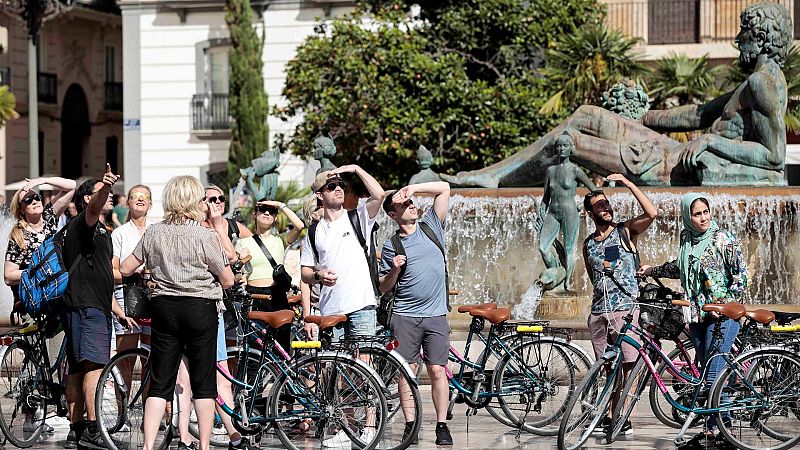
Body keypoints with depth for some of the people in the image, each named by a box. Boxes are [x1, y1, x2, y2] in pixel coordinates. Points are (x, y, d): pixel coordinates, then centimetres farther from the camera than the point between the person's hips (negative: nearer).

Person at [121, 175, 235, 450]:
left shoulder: (154, 233, 0)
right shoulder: (206, 237, -10)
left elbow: (125, 269, 7)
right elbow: (228, 280, -5)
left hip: (164, 308, 3)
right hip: (200, 309, -3)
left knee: (160, 383, 6)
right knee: (203, 383, 7)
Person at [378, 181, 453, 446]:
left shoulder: (431, 226, 9)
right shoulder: (391, 246, 6)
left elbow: (444, 188, 7)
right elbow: (384, 287, 9)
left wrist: (412, 188, -2)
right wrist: (395, 270, -10)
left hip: (436, 316, 0)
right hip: (405, 317, 0)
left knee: (437, 371, -2)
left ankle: (442, 425, 1)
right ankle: (410, 425, 5)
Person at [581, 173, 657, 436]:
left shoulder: (626, 231, 1)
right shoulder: (588, 244, 15)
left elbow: (652, 213, -16)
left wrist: (628, 183, -19)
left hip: (625, 308, -5)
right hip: (598, 312, 5)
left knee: (628, 365, -9)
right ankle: (609, 416, 11)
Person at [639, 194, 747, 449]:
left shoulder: (723, 239, -7)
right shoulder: (687, 239, 10)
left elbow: (741, 275, -7)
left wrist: (725, 304, -13)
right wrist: (653, 270, 33)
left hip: (723, 315, -6)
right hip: (698, 316, 6)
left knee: (712, 377, -11)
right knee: (707, 375, 7)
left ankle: (711, 430, -5)